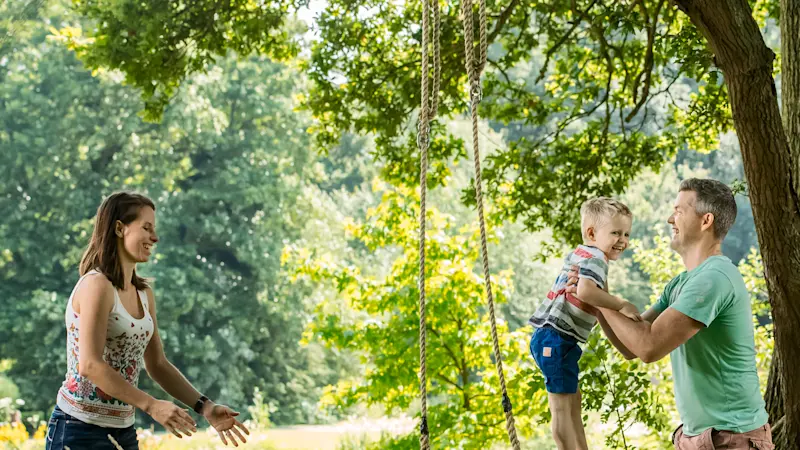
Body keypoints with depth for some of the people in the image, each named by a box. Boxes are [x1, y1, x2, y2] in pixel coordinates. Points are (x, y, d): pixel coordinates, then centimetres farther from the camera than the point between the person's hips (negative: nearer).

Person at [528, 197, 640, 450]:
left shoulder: (578, 254, 16)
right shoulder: (595, 258, -14)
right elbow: (585, 291, -33)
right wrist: (621, 305, -30)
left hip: (553, 338, 11)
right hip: (556, 339, -11)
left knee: (573, 400, 21)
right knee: (561, 407, -4)